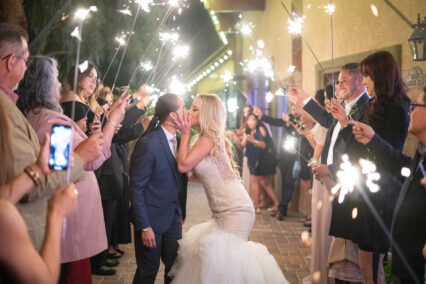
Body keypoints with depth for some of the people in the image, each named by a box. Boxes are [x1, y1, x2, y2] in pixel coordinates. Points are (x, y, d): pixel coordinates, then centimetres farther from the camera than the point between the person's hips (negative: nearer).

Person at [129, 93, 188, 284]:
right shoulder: (148, 144, -19)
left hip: (173, 218, 6)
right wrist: (144, 227, -16)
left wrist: (182, 212, 9)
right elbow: (136, 188, -16)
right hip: (152, 219, -6)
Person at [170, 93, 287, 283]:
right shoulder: (210, 138, 14)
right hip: (225, 210, 10)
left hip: (235, 210, -10)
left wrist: (185, 133, -9)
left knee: (222, 260, -10)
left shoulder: (207, 139, -13)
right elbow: (199, 174, 14)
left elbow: (183, 165, -17)